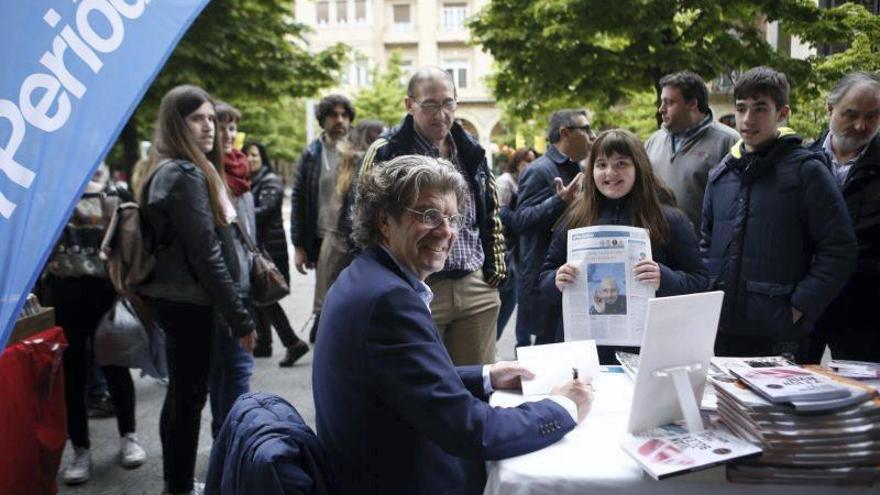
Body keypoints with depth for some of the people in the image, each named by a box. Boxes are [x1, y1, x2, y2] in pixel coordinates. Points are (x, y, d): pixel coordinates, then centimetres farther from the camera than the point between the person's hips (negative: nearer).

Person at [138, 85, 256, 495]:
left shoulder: (170, 170, 14)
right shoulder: (187, 175, -17)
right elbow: (205, 255, -21)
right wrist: (241, 319, -18)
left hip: (176, 298, 10)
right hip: (188, 301, -10)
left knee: (180, 393, 18)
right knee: (189, 397, -1)